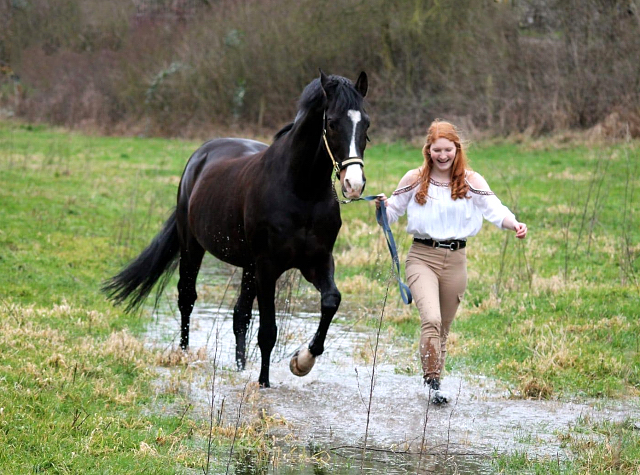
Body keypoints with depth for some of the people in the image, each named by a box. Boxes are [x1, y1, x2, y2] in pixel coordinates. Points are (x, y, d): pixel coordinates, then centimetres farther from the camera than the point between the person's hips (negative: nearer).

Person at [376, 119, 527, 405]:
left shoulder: (471, 181, 2)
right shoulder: (415, 180, 1)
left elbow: (494, 210, -8)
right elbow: (393, 212, 8)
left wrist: (514, 225, -27)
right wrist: (382, 207, -15)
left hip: (455, 260, 2)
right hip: (422, 257, -2)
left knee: (443, 327, 13)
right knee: (431, 319, -23)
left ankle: (434, 382, 29)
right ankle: (432, 381, -18)